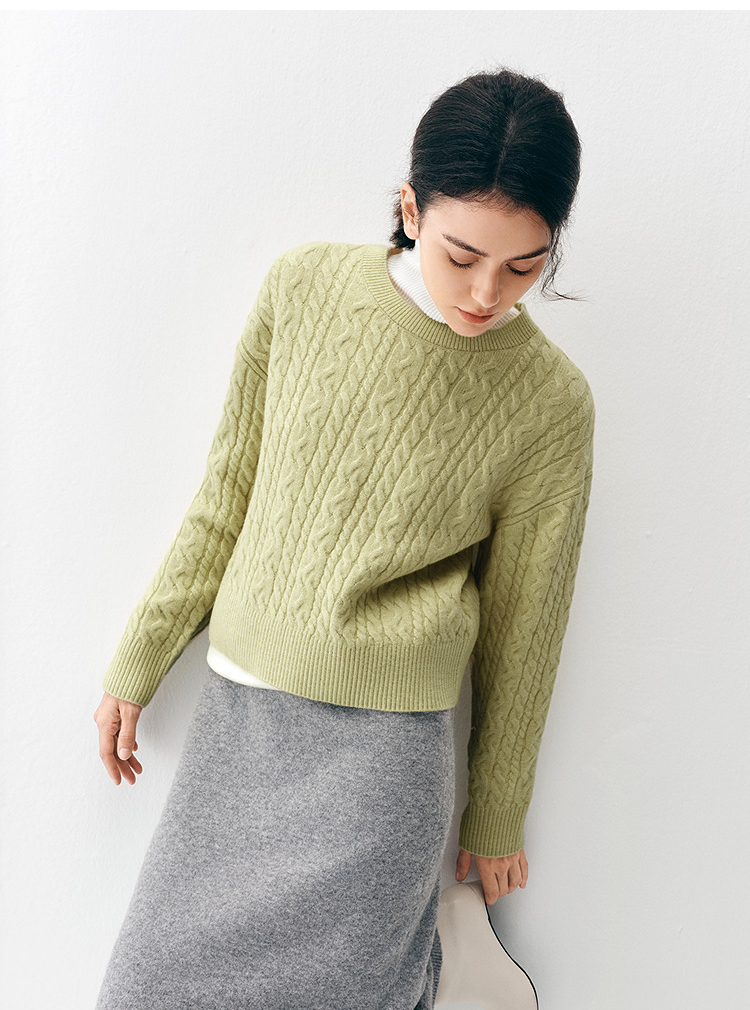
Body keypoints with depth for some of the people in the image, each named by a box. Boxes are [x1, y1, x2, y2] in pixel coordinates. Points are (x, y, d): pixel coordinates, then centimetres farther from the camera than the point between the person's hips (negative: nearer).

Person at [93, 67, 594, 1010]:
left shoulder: (550, 404, -9)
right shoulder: (304, 288, -3)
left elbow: (521, 627, 0)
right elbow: (226, 499, 6)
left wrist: (496, 819, 10)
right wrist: (136, 667, 10)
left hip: (381, 746, -3)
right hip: (233, 715, 4)